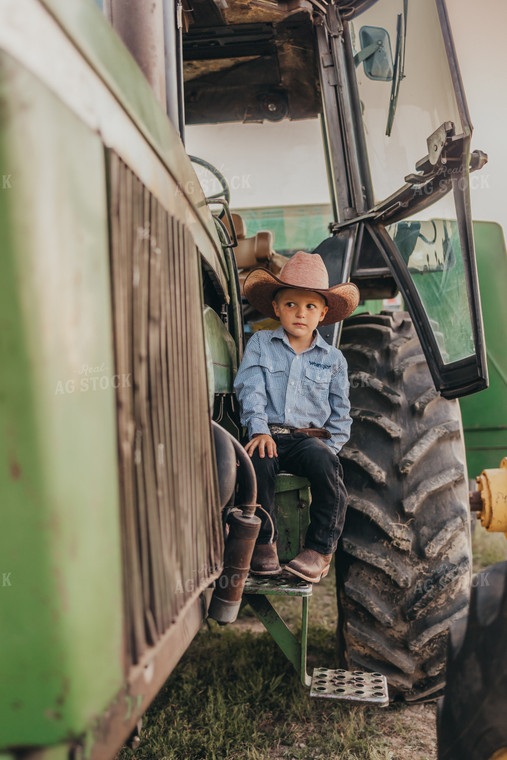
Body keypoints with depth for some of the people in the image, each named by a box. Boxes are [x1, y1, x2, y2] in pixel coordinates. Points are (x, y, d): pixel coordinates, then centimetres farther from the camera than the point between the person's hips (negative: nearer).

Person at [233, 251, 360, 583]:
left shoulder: (333, 358, 14)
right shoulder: (260, 344, 11)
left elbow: (340, 413, 16)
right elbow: (251, 390, 0)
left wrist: (330, 447, 0)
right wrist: (259, 430, -16)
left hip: (312, 437, 1)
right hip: (270, 434, 0)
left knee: (324, 462, -33)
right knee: (259, 460, -34)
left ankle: (320, 549, -16)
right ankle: (264, 542, -13)